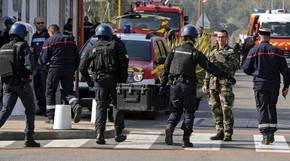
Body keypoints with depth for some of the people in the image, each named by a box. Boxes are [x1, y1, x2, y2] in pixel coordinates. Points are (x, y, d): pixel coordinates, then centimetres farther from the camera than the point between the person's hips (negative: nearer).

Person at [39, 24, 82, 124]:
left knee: (50, 93, 7)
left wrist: (40, 61, 21)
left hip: (55, 68, -4)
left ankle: (51, 117, 5)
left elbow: (43, 59, -1)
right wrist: (73, 69, 20)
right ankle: (76, 106, -20)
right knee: (68, 92, 10)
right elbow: (77, 57, 14)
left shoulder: (49, 41, 0)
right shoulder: (70, 40, 14)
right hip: (69, 69, 4)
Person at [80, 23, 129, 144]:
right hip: (114, 81, -1)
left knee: (101, 107, 3)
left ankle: (100, 133, -11)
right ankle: (118, 134, 16)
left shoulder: (94, 47, 6)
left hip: (99, 81, 1)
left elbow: (82, 67, 4)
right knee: (117, 107, 11)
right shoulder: (116, 45, 0)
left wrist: (89, 80, 13)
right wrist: (123, 79, -5)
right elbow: (124, 62, -11)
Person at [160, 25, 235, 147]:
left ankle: (169, 128, -16)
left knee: (175, 111, 12)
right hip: (188, 85, -3)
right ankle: (186, 138, 1)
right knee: (189, 112, 8)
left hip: (175, 84, 3)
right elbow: (209, 67, -6)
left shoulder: (175, 51, 8)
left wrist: (163, 84, 15)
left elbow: (166, 67, 9)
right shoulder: (195, 53, -4)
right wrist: (225, 75, 0)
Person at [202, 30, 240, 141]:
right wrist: (205, 84, 19)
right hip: (213, 84, 6)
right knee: (216, 109, 7)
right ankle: (220, 132, 14)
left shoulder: (231, 52, 1)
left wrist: (224, 61, -21)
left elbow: (236, 66, -12)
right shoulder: (213, 53, 19)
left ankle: (228, 134, -7)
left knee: (226, 109, -9)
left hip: (225, 84, -6)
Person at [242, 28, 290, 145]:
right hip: (274, 85, 2)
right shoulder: (276, 51, 0)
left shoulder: (254, 51, -4)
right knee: (272, 108, 16)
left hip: (260, 84, -2)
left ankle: (265, 135, -12)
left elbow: (246, 69, -1)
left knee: (262, 108, 0)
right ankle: (271, 134, 17)